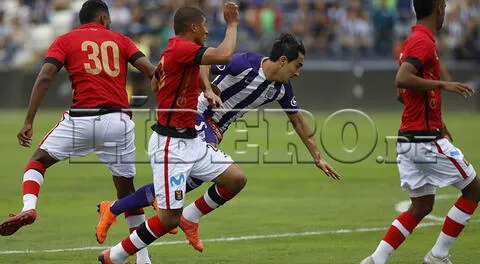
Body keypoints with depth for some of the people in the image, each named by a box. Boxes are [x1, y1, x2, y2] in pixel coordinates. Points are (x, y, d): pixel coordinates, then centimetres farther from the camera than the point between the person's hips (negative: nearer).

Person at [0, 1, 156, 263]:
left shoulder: (65, 40, 12)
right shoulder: (119, 40, 17)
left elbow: (45, 77, -2)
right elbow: (150, 71, 4)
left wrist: (28, 121, -3)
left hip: (81, 119, -2)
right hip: (118, 121, 2)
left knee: (38, 161, 16)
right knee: (126, 187, 16)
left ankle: (28, 207, -13)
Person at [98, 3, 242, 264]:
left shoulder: (174, 50, 11)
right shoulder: (181, 49, -19)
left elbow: (154, 84, 26)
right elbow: (223, 55, -32)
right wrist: (232, 24, -16)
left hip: (190, 141, 10)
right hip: (170, 145, -10)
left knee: (236, 179, 3)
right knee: (170, 218, -6)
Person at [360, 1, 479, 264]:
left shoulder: (413, 40, 15)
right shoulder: (423, 42, -15)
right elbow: (402, 79, -30)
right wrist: (443, 85, -27)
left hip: (408, 140, 9)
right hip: (426, 140, -9)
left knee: (421, 206, 13)